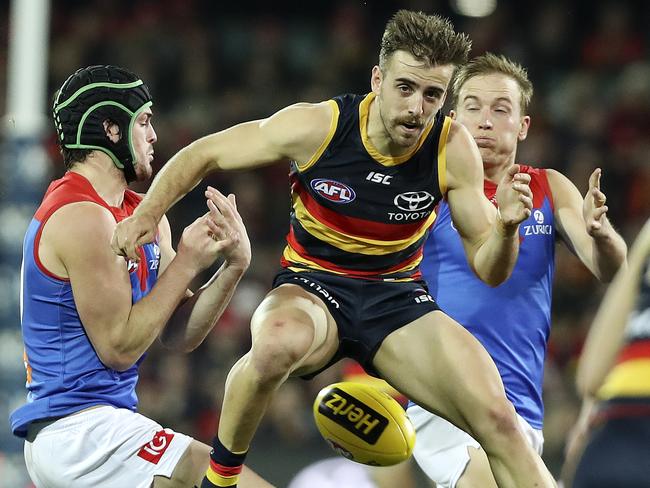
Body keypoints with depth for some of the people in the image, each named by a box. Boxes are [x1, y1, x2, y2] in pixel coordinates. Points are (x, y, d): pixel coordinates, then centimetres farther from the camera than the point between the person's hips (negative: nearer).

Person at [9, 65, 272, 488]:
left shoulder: (143, 215, 16)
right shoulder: (82, 216, -14)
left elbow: (178, 335, 11)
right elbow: (118, 348, -15)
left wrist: (235, 265, -2)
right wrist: (188, 262, -11)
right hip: (79, 432, -10)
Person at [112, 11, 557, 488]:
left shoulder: (453, 149, -13)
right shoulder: (317, 127, -18)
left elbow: (489, 269, -6)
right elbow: (205, 153, -3)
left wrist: (506, 227, -27)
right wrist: (149, 212, -16)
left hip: (398, 297, 2)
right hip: (310, 287, -2)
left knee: (498, 419, -18)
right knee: (277, 345, -39)